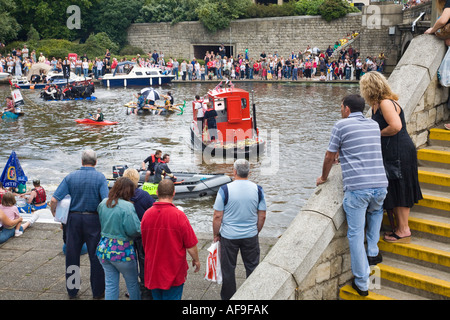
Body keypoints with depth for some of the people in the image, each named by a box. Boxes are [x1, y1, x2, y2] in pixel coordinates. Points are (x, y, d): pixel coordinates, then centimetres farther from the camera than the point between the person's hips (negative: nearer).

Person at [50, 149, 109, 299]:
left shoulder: (70, 177, -1)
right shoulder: (100, 177, -7)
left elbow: (54, 200, -7)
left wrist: (54, 213, 10)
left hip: (74, 219, 2)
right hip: (93, 219, -2)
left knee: (72, 256, 13)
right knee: (96, 257, 8)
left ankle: (72, 290, 25)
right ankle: (98, 292, 16)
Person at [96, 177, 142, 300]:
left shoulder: (103, 203, 1)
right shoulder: (127, 206, -21)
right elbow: (134, 231, -20)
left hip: (103, 248, 6)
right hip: (122, 252, -6)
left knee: (110, 284, 13)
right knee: (133, 283, 15)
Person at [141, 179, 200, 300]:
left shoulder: (147, 214, -5)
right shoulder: (178, 215, -19)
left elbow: (144, 242, 9)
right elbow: (191, 244, -13)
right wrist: (196, 260, 5)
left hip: (153, 271, 4)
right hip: (174, 271, -4)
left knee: (157, 297, 19)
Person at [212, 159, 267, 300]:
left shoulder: (225, 190, -14)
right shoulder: (258, 189, -5)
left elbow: (217, 216, -11)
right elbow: (262, 216, 1)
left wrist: (216, 235, 3)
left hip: (229, 236, -2)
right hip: (250, 236, 2)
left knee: (228, 269, 12)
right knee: (252, 267, 16)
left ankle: (228, 297, 24)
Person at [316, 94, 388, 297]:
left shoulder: (342, 125, -1)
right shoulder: (374, 125, 16)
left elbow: (329, 156, 5)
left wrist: (323, 177, 22)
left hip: (356, 188, -5)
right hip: (380, 185, 5)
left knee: (356, 234, 4)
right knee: (376, 211, 37)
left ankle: (362, 283, 8)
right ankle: (373, 253, 32)